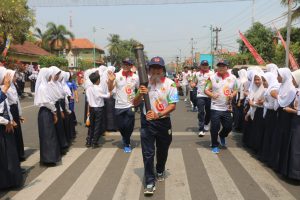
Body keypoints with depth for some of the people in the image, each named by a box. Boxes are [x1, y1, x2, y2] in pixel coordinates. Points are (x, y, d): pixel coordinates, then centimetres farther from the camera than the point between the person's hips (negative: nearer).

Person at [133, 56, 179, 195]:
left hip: (164, 121, 0)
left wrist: (158, 115, -28)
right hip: (147, 122, 1)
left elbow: (173, 105, -13)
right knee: (148, 153, -2)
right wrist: (140, 94, -21)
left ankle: (160, 171, 45)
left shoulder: (170, 84, -10)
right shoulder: (144, 83, -1)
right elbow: (135, 103, 1)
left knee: (162, 150, 18)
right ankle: (150, 182, 9)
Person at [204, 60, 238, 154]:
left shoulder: (233, 78, 2)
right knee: (215, 128, 1)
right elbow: (206, 90, -1)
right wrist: (212, 95, -21)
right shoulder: (212, 77, -5)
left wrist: (232, 95, -10)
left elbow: (235, 90, 12)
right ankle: (215, 145, 20)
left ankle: (222, 136, 43)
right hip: (215, 107, -2)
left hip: (227, 108, 3)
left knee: (228, 127, 10)